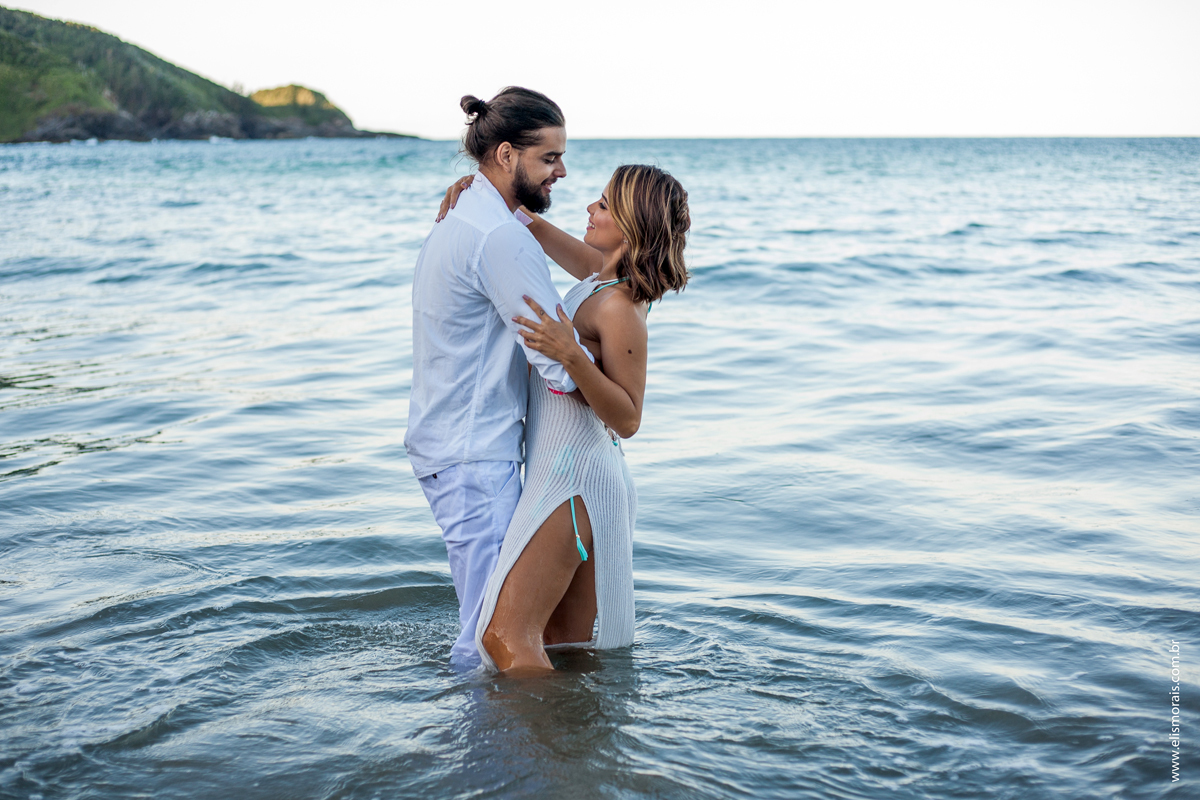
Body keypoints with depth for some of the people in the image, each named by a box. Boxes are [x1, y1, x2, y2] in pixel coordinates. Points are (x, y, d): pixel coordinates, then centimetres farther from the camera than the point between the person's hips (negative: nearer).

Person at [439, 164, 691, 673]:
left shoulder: (619, 307, -20)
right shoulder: (607, 275, 7)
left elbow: (627, 418, -22)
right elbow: (540, 232, 22)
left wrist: (572, 356, -33)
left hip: (573, 479, -10)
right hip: (576, 474, 10)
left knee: (507, 639, -12)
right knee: (569, 647, 15)